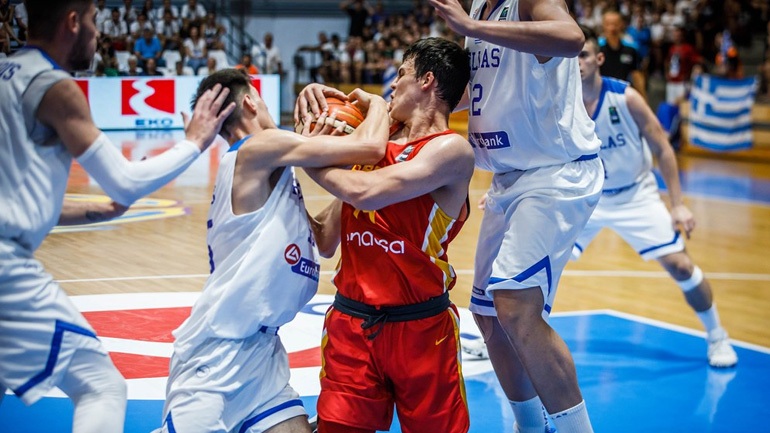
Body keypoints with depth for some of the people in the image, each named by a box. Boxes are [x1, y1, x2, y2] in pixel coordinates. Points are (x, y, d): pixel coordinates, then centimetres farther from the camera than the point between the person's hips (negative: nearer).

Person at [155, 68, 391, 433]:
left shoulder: (265, 175, 18)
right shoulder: (260, 148, -10)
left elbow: (323, 241, 22)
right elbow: (370, 147, -16)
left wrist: (347, 174, 14)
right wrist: (377, 103, 4)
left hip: (262, 349, 9)